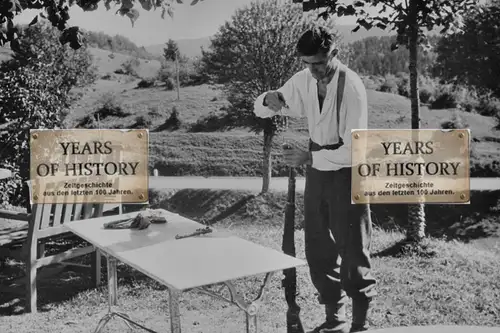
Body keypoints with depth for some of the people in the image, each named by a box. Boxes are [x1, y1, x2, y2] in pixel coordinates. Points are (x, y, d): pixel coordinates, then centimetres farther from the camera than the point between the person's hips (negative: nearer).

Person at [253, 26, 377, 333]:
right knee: (318, 249, 12)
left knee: (353, 250, 1)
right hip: (317, 170, 6)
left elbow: (354, 149, -25)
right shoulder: (303, 80, -3)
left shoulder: (351, 87, -21)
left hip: (347, 172, -6)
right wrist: (268, 100, -16)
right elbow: (259, 110, 6)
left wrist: (310, 158, -25)